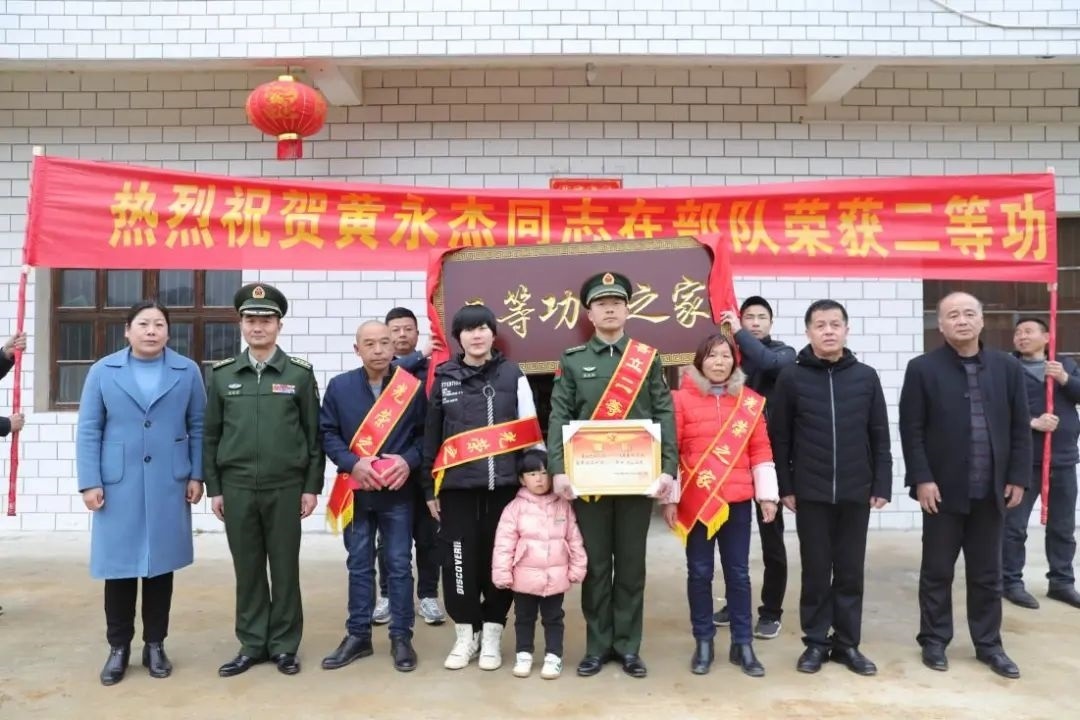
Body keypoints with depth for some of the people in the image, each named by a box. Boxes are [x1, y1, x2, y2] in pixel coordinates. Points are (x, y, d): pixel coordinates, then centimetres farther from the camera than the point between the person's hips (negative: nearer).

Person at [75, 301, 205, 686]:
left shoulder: (188, 371, 4)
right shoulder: (102, 371, 3)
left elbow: (198, 427, 5)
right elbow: (89, 431, 1)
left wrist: (197, 475, 0)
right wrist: (89, 482, -5)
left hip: (169, 485, 1)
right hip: (117, 485, 0)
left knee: (161, 564, 8)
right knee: (118, 566, 4)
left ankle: (155, 645, 21)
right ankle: (118, 648, 19)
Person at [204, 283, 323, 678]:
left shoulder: (300, 373, 0)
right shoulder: (222, 375, 5)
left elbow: (314, 434, 1)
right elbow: (211, 435, 8)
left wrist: (312, 487, -2)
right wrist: (213, 488, 4)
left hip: (285, 488, -2)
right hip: (237, 488, 2)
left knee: (285, 568, 6)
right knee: (247, 569, 10)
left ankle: (284, 645, 19)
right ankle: (251, 644, 23)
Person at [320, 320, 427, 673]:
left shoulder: (413, 386, -1)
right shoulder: (339, 386, 2)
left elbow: (426, 433, 2)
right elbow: (327, 433, 1)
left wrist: (409, 461, -15)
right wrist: (352, 463, -14)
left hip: (398, 492, -1)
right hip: (356, 491, 1)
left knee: (399, 565, 5)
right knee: (359, 565, 11)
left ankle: (401, 637, 17)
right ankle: (357, 635, 23)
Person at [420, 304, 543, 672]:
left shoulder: (513, 375, 4)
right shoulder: (444, 378, 6)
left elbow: (529, 433, 5)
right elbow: (431, 436, 10)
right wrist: (429, 487, 9)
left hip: (504, 484, 0)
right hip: (456, 485, 1)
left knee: (498, 558, 6)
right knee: (459, 559, 4)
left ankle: (491, 635, 21)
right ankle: (465, 635, 21)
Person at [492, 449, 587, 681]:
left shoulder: (563, 505, -1)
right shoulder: (515, 507, -6)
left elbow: (574, 539, 3)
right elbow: (504, 543, -7)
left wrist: (577, 568, 1)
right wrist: (502, 573, -10)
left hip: (556, 576, 1)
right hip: (525, 576, 0)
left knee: (553, 618, 12)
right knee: (524, 617, 14)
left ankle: (553, 656, 23)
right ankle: (523, 655, 28)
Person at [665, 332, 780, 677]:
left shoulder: (750, 402, 5)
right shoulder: (682, 399, -2)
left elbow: (761, 451, 6)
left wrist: (768, 495, 2)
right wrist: (669, 498, -6)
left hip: (737, 500, 2)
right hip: (696, 501, -2)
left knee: (738, 572, 8)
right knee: (699, 572, 7)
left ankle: (742, 644, 20)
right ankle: (703, 642, 20)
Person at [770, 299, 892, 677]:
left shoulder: (866, 377, 4)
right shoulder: (791, 377, -2)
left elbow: (879, 436, 6)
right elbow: (779, 438, 0)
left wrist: (882, 485, 1)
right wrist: (785, 487, -3)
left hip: (856, 493, 2)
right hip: (810, 494, -1)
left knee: (851, 572, 10)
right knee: (816, 571, 8)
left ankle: (847, 643, 22)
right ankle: (816, 642, 20)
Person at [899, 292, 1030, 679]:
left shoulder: (1008, 367, 5)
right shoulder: (922, 369, -4)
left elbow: (1020, 427, 6)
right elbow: (911, 430, -7)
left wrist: (1018, 477, 1)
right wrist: (922, 479, -12)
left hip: (991, 490, 3)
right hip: (943, 489, -3)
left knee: (987, 574, 13)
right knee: (937, 571, 8)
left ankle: (989, 644, 26)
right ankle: (934, 640, 21)